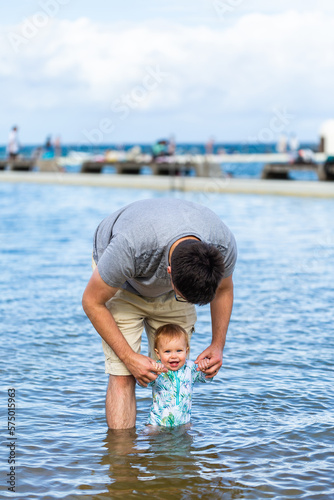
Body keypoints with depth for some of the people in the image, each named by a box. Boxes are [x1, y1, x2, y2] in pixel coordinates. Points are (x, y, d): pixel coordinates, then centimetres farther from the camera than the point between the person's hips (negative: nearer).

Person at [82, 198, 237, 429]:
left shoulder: (224, 245, -33)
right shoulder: (129, 247, -45)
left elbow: (224, 289, -6)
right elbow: (92, 302, -26)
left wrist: (218, 345, -13)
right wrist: (129, 357, -27)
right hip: (122, 283, -3)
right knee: (123, 374, -15)